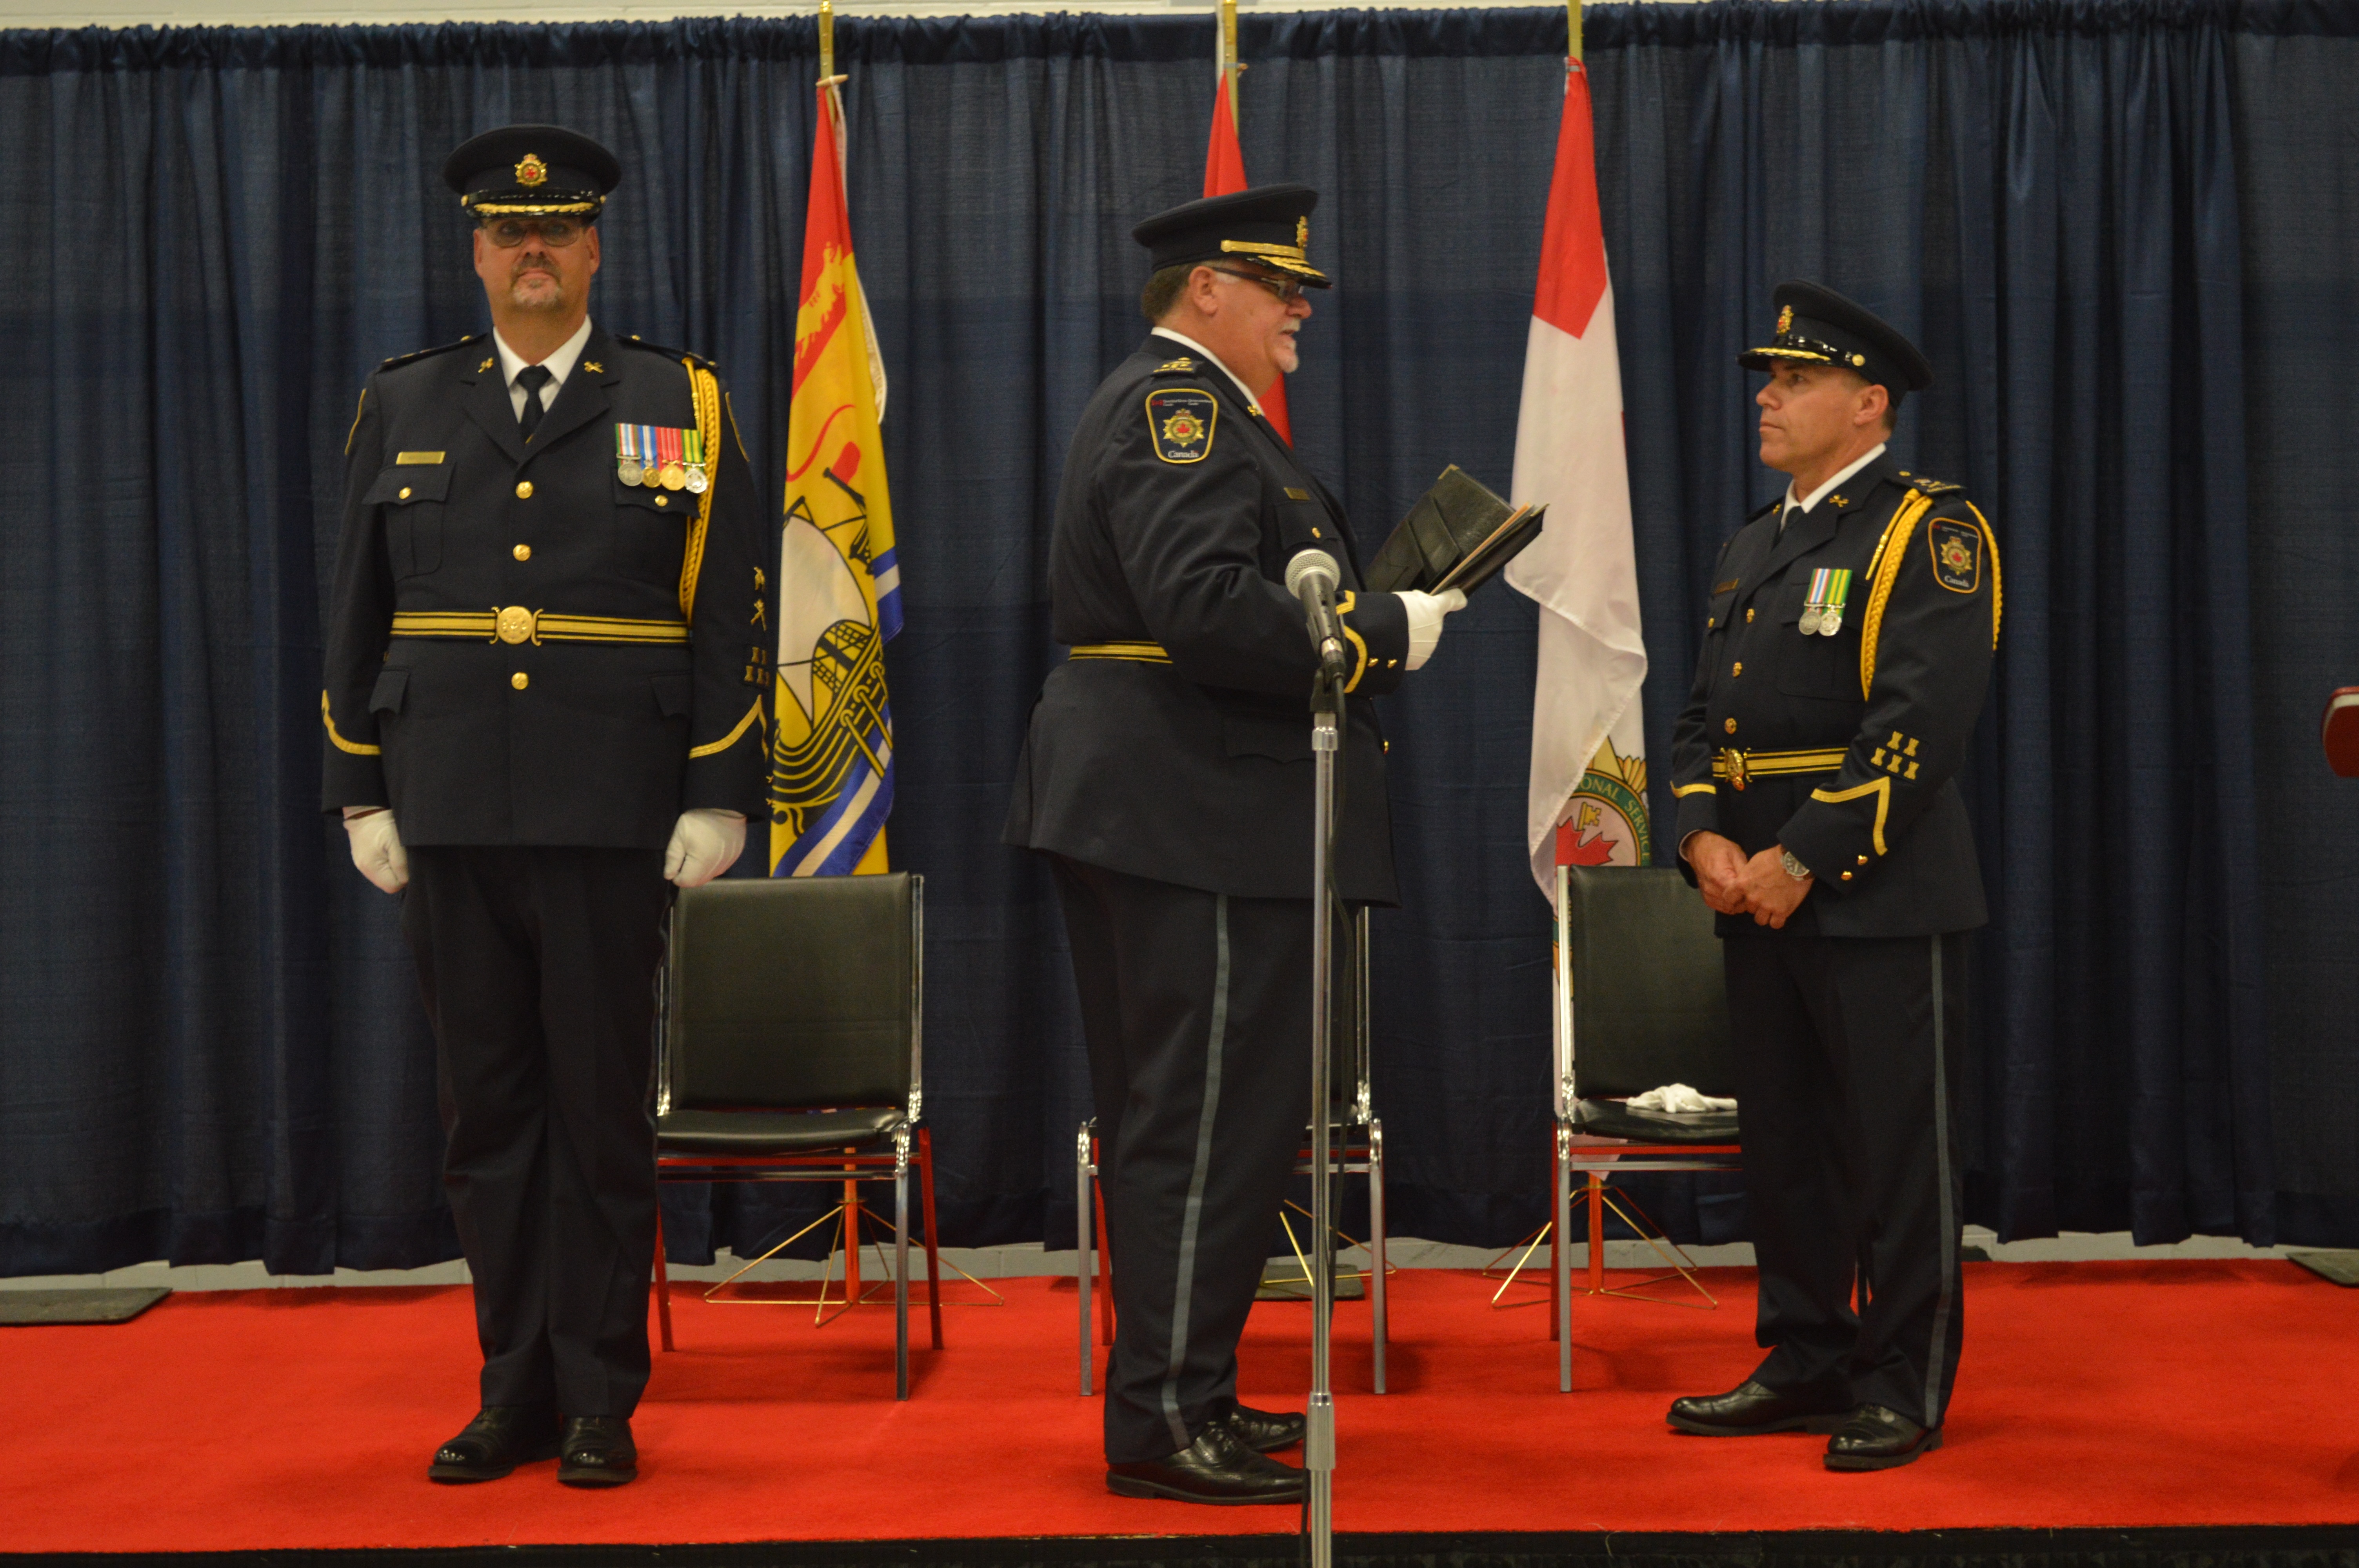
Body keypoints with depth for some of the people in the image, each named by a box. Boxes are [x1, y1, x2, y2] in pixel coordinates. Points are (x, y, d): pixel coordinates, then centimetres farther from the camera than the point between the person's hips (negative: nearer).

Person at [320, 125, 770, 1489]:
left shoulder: (681, 404, 3)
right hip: (451, 821, 3)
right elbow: (360, 619, 12)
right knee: (488, 1109, 8)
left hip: (611, 817, -2)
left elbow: (732, 619, 0)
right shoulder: (402, 407, 11)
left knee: (603, 1109, 2)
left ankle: (601, 1400, 13)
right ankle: (516, 1390, 19)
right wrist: (361, 797, 7)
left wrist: (720, 798, -6)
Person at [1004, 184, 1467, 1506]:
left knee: (1170, 1120, 15)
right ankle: (1162, 1421, 1)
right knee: (1213, 1123, -6)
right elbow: (1207, 606, -26)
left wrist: (1361, 615, 10)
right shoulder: (1180, 405, -13)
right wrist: (1384, 634, -17)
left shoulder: (1180, 405, 21)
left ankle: (1182, 1394, 25)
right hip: (1202, 816, -11)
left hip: (1156, 807, 11)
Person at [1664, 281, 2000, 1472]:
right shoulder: (1752, 548, 18)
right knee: (1781, 1140, 12)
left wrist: (1803, 859, -18)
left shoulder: (1927, 532, -7)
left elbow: (1920, 724, -17)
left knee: (1896, 1149, 0)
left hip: (1880, 899, -8)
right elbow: (1702, 715, 17)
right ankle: (1806, 1362, 23)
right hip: (1760, 899, 8)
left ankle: (1907, 1385, 9)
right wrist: (1705, 839, -1)